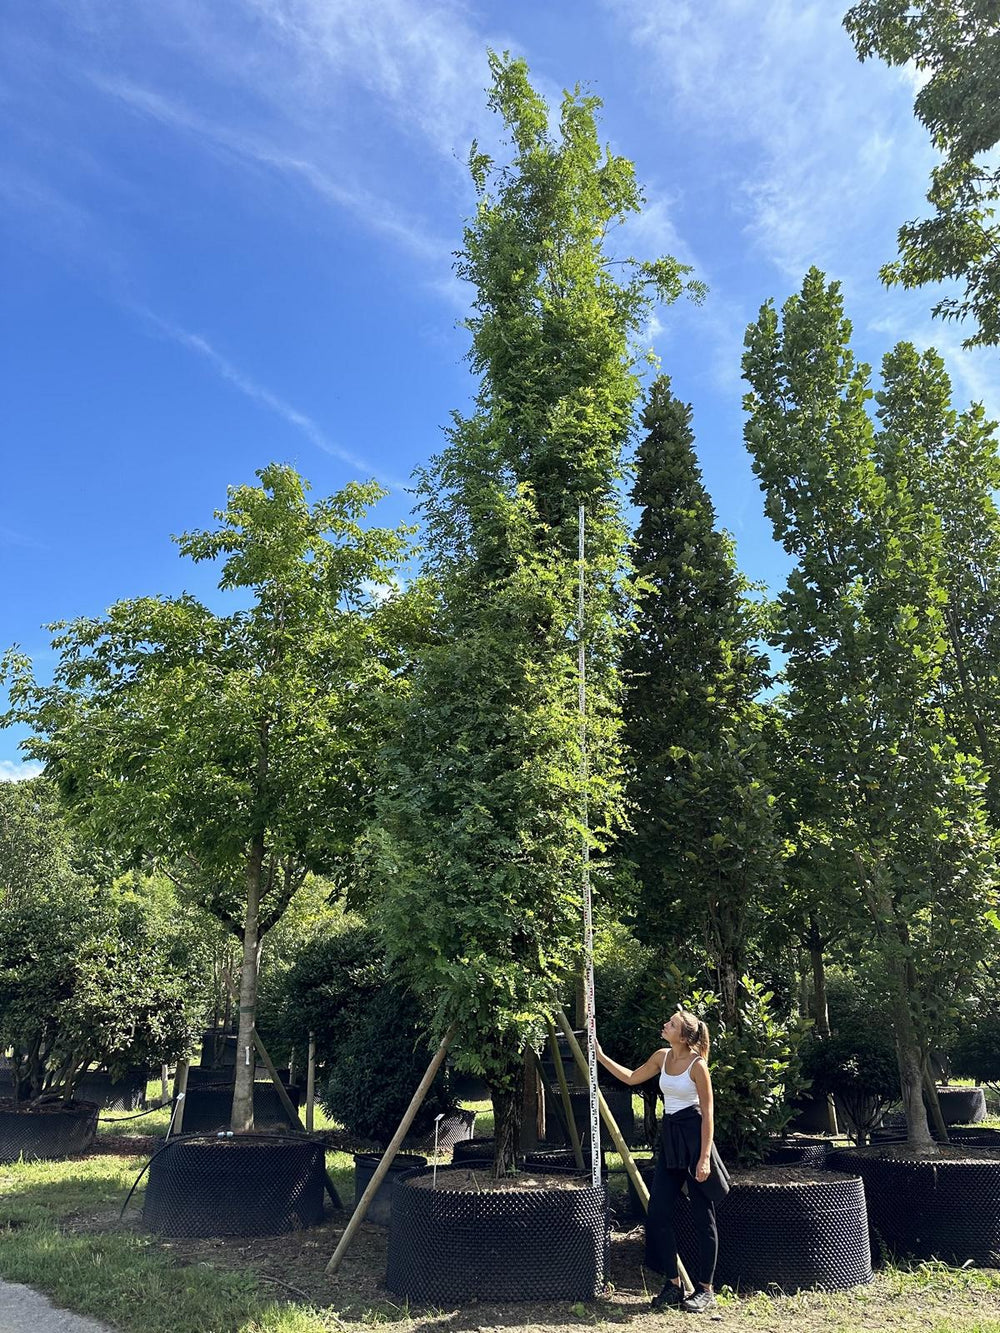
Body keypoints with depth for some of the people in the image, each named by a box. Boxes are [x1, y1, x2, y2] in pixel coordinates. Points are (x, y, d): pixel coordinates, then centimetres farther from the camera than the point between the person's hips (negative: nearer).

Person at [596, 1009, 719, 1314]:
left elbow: (708, 1112, -12)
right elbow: (631, 1078, 18)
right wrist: (601, 1056, 13)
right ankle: (673, 1285, 19)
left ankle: (705, 1290, 16)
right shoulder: (662, 1057, 5)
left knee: (702, 1215, 4)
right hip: (669, 1136, 7)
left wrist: (705, 1157, -16)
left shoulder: (697, 1065, -15)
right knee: (658, 1212, 6)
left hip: (693, 1135, -7)